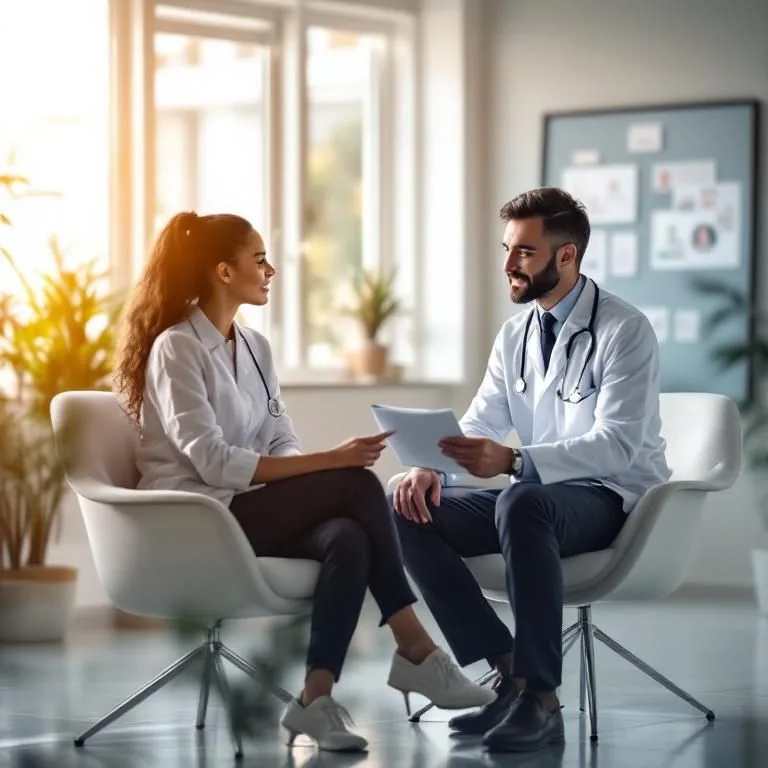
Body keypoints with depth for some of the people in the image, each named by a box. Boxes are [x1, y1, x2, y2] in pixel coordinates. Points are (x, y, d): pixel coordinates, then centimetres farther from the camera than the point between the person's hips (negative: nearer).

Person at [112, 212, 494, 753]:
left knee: (348, 538, -27)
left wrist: (325, 469, -14)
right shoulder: (177, 348, -11)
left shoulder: (255, 347, 14)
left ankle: (318, 695, -31)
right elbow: (213, 463, -21)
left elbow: (281, 444, 10)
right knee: (357, 485, -22)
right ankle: (415, 650, -14)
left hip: (250, 510, 7)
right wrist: (330, 461, -24)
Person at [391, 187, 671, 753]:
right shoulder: (515, 334, 9)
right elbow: (481, 424, 10)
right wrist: (432, 465, -14)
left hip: (613, 498, -7)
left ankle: (540, 700, -35)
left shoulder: (625, 331, -14)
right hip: (542, 495, 8)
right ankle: (508, 669, -11)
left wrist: (513, 461, -38)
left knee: (522, 504, -40)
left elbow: (617, 445, -25)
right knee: (410, 514, -12)